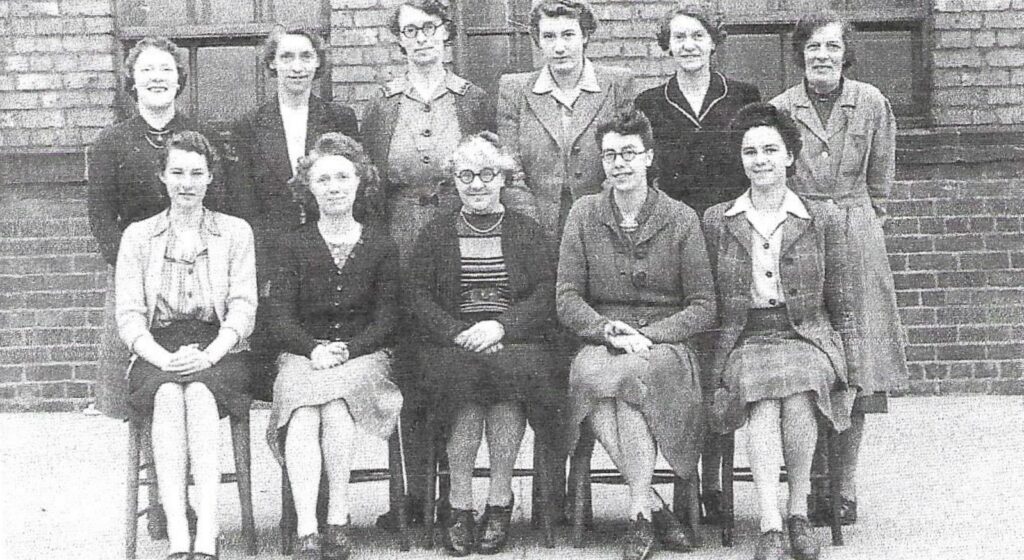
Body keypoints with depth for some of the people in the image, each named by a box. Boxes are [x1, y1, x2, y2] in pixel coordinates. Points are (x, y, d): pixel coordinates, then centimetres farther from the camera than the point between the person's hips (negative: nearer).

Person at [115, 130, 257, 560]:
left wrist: (208, 354, -16)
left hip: (218, 351, -1)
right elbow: (129, 315, 5)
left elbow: (243, 309, 3)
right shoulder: (138, 236, 16)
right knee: (168, 395, -34)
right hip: (157, 352, 1)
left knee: (199, 392, -34)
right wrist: (164, 358, -15)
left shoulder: (235, 232, 14)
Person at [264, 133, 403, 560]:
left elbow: (386, 319, 5)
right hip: (302, 354, 1)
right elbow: (279, 316, 3)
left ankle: (338, 521, -25)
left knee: (336, 404, -33)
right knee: (303, 415, -31)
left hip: (362, 354, -1)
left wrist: (346, 350, -13)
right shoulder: (294, 245, 11)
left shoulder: (380, 245, 9)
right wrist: (314, 349, -16)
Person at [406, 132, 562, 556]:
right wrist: (459, 334, -13)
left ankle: (500, 501, -21)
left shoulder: (527, 232, 14)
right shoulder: (435, 235, 15)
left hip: (517, 342, 0)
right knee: (465, 374, -33)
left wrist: (500, 326, -15)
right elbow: (420, 298, 6)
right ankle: (459, 506, -22)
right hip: (451, 343, 0)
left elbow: (546, 298, 3)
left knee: (512, 371, -34)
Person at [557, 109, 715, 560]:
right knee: (588, 374, -34)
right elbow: (567, 301, 3)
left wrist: (646, 336, -13)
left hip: (664, 346, -1)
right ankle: (653, 504, -24)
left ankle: (639, 512, -24)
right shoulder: (584, 214, 8)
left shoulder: (681, 219, 4)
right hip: (600, 343, 1)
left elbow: (703, 308, 1)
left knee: (630, 373, -35)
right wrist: (610, 330, -15)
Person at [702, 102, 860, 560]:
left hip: (808, 338, 0)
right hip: (744, 341, 0)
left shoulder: (822, 218, 9)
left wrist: (850, 363, 4)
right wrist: (708, 365, 2)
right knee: (762, 396, -32)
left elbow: (839, 302, 11)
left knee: (798, 391, -33)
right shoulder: (716, 221, 9)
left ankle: (799, 512, -16)